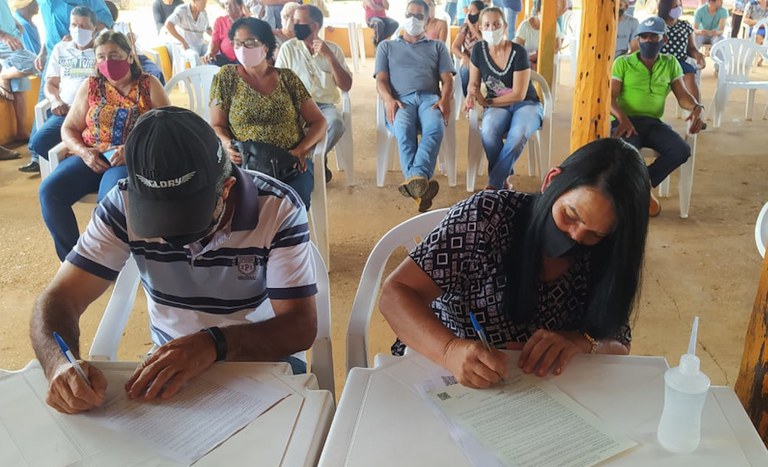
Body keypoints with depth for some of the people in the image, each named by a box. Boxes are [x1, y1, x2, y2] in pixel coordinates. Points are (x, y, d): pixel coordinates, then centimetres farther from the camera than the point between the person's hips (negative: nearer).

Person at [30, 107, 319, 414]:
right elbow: (61, 297, -15)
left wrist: (215, 343, -41)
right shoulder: (125, 205, -15)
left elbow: (301, 326, -23)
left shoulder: (277, 208, -21)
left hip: (263, 360, -3)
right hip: (168, 362, 3)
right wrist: (60, 363, -37)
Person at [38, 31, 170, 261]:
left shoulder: (149, 85, 5)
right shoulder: (90, 86, 13)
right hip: (92, 158, 4)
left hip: (133, 160, -4)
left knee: (111, 196, -37)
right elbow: (69, 128, 14)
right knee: (50, 189, -22)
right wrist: (83, 152, -9)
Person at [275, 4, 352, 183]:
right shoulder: (288, 48, 5)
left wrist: (329, 56, -11)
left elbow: (346, 86, -1)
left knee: (336, 123, -34)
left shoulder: (333, 49, 7)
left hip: (325, 105, 0)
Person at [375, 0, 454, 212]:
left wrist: (445, 99, -10)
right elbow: (381, 80, 14)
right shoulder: (386, 46, 28)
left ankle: (415, 179, -59)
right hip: (401, 100, 0)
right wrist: (389, 100, -11)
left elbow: (447, 79, 15)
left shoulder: (438, 46, 29)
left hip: (430, 98, 1)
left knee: (435, 128, -39)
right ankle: (421, 183, -55)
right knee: (404, 130, -39)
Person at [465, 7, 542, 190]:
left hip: (526, 104, -2)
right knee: (488, 131, -35)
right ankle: (503, 178, -13)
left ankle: (494, 184, -24)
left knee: (518, 134, -38)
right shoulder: (479, 50, -1)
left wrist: (487, 102, -16)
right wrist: (471, 96, -15)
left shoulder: (518, 52, -13)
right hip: (497, 106, 3)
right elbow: (474, 83, 9)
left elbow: (518, 95, -14)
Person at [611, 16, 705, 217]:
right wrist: (622, 118, -25)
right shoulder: (623, 63, 5)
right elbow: (610, 98, -3)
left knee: (681, 150, -26)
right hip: (625, 121, -3)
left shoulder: (670, 64, 15)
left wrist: (697, 108, -14)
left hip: (653, 123, 4)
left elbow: (682, 95, 11)